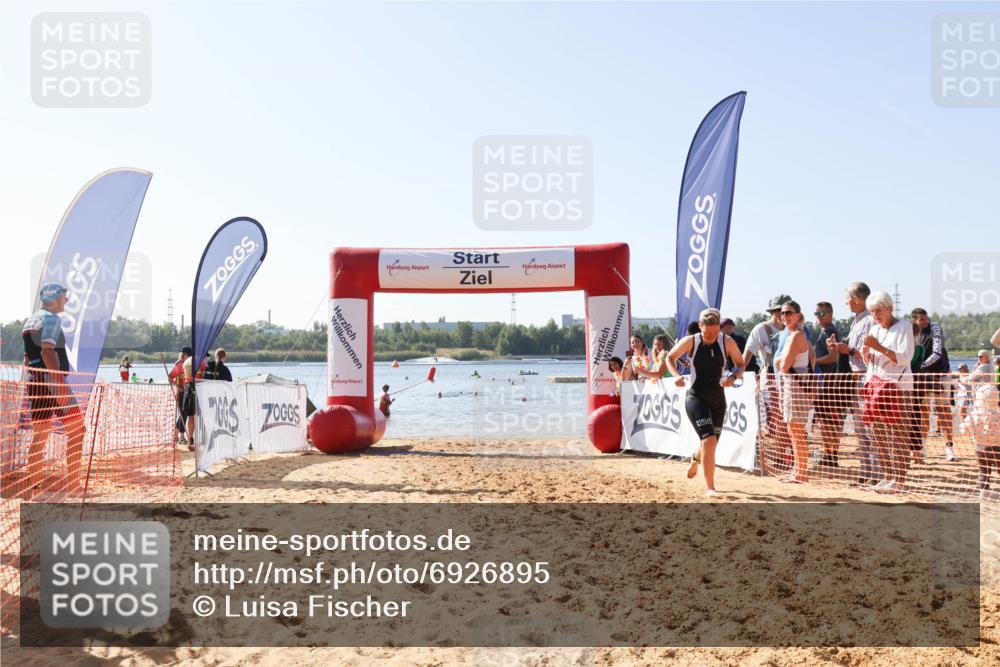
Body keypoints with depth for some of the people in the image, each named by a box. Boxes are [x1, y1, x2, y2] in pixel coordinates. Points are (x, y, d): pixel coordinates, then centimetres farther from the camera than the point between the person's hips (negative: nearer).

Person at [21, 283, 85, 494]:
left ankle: (34, 485, 11)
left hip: (34, 383, 9)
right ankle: (73, 485, -7)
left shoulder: (30, 321, 20)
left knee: (40, 433, 10)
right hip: (51, 381, -9)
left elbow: (28, 357, 22)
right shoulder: (51, 318, -9)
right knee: (76, 428, -4)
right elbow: (47, 351, -22)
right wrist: (60, 382, -26)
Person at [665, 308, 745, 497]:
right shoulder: (690, 342, -10)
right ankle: (709, 486, -8)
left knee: (710, 442, 16)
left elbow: (741, 364, 5)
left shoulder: (727, 342, -7)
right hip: (696, 398, -3)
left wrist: (733, 377, -17)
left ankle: (695, 460, 53)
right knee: (709, 440, -19)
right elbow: (670, 357, 5)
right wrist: (676, 375, -12)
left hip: (718, 399, 3)